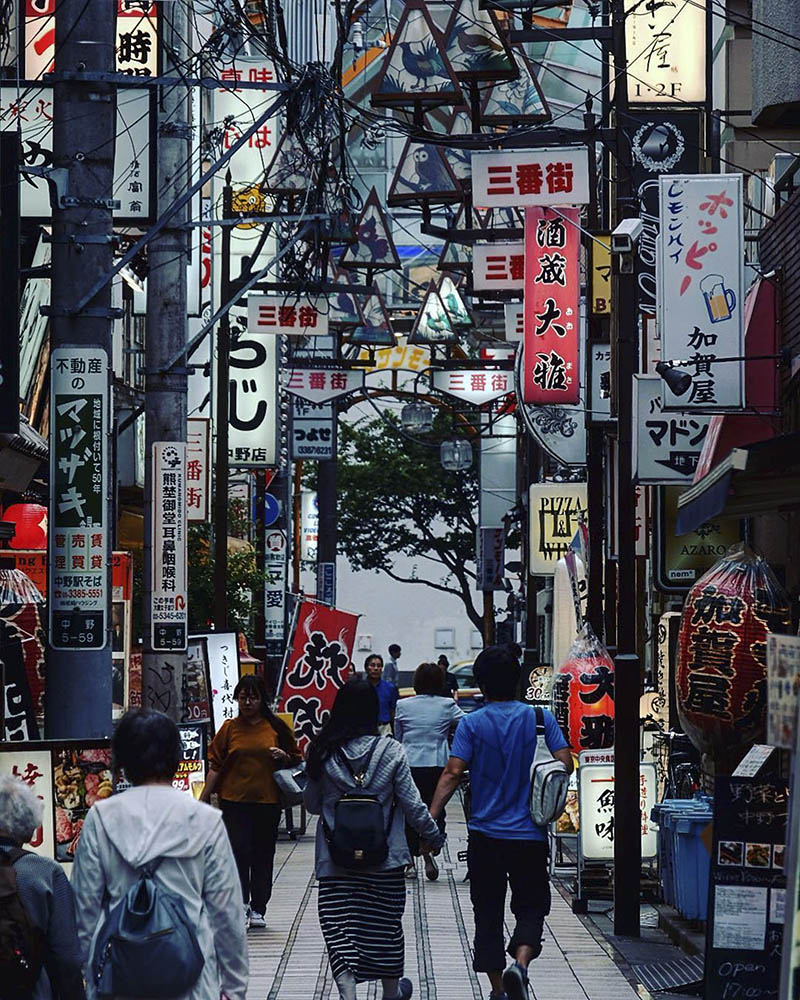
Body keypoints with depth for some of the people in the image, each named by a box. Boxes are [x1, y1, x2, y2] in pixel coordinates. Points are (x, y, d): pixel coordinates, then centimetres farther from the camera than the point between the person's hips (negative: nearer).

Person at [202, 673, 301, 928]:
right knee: (239, 851, -8)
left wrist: (283, 757, -10)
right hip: (235, 801, -1)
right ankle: (241, 904, 1)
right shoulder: (229, 728, 4)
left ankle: (258, 909, 14)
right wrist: (205, 797, 0)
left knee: (263, 855, 6)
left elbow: (295, 760, 12)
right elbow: (215, 765, 4)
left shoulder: (276, 727, 4)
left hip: (268, 802, 1)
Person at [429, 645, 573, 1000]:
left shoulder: (472, 724, -5)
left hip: (485, 834, 0)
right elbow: (564, 763, -6)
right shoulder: (540, 718, -1)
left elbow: (453, 773, -13)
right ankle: (520, 963, -15)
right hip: (530, 835, 0)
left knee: (488, 913, 11)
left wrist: (430, 817, -15)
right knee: (531, 907, 11)